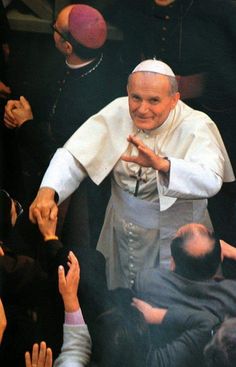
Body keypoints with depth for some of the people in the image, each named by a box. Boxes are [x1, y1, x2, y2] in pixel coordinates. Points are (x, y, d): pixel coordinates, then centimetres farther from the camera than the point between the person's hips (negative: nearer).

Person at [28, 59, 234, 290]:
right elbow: (74, 155, -12)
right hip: (122, 235, 4)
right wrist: (47, 191, -32)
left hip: (173, 240, -4)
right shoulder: (117, 112, -10)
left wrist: (162, 164, -54)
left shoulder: (195, 127, -21)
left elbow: (211, 180, -38)